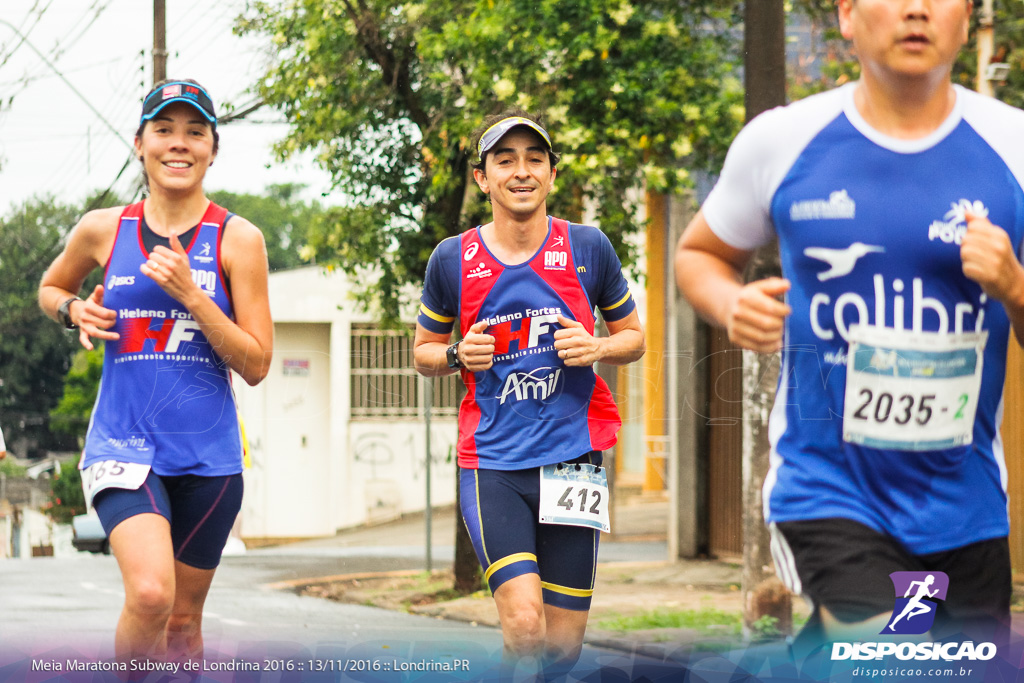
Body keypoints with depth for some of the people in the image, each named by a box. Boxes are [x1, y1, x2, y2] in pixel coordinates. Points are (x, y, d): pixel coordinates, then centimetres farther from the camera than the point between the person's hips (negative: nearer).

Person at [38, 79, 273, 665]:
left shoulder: (237, 238, -1)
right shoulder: (103, 230, 3)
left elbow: (256, 365, -4)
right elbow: (50, 287, 24)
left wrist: (191, 295, -15)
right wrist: (76, 311, 1)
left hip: (207, 456, 1)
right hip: (123, 446, -1)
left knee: (183, 620, 11)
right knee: (150, 594, -25)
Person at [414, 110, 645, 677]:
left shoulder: (587, 248, 2)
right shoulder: (453, 259, 2)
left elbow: (633, 337, 14)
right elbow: (423, 351, 15)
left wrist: (597, 348, -9)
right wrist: (458, 355, -7)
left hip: (573, 455, 1)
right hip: (491, 463, -1)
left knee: (563, 643, 4)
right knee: (524, 625, -20)